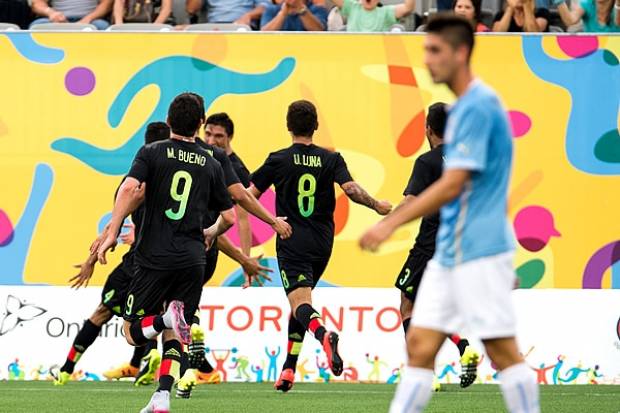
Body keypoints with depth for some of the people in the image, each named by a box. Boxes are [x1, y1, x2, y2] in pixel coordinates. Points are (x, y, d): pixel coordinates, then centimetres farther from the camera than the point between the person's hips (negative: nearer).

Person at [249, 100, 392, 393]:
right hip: (322, 246, 4)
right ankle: (288, 370, 17)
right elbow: (350, 188, -11)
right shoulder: (331, 160, 3)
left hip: (292, 245, -4)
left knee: (299, 302, -15)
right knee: (300, 302, 20)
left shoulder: (278, 160, -2)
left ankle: (323, 334, -49)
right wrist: (377, 206, 4)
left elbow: (249, 196, 1)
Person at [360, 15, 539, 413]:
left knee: (503, 350, -4)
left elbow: (452, 186, -20)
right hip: (449, 252, 10)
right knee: (420, 346, 3)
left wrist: (391, 223, -19)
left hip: (480, 253, -10)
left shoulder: (478, 107, -15)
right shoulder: (463, 107, 16)